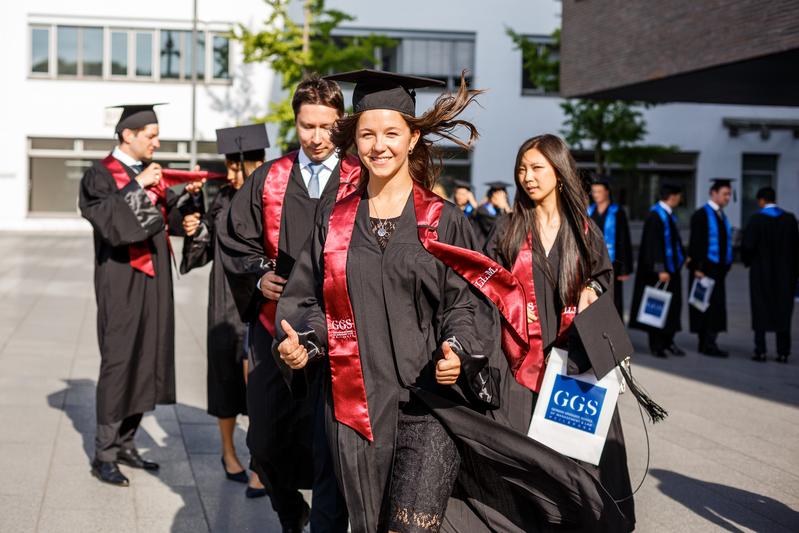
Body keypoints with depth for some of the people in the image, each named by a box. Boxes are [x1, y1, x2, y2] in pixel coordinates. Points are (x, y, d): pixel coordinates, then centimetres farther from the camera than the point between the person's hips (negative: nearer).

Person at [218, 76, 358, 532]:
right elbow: (236, 240, 15)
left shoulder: (360, 182, -1)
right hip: (276, 323, 3)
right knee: (268, 435, 10)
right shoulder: (269, 179, 9)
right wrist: (258, 276, -1)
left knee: (329, 439, -4)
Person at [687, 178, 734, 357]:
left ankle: (705, 344, 11)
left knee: (716, 305, 7)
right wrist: (697, 267, -19)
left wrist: (726, 265, 15)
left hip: (718, 268, 8)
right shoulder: (701, 215, -8)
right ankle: (708, 344, -11)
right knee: (709, 304, -11)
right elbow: (696, 242, -14)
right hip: (705, 268, -8)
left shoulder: (721, 216, 16)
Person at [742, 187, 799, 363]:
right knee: (783, 310, 9)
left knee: (761, 311, 6)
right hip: (784, 273, 3)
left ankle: (761, 351, 3)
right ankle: (783, 352, 6)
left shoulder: (756, 219, -12)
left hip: (761, 271, -3)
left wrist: (748, 261, 7)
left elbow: (747, 245, -14)